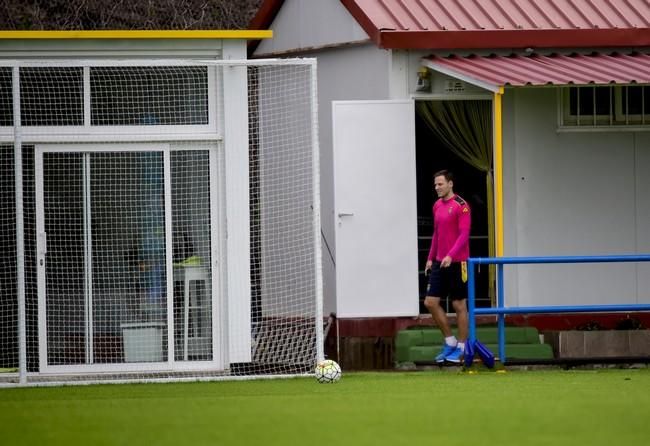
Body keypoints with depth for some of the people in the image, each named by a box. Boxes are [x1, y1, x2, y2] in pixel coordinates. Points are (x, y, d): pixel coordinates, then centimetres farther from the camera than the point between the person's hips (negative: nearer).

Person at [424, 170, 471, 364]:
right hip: (440, 262, 7)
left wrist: (450, 256, -25)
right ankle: (450, 342, 13)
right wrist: (431, 258, 16)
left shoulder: (461, 206, -10)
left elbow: (464, 234, -16)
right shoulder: (437, 205, 13)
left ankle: (460, 348, 8)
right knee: (430, 302, 1)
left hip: (457, 262, -7)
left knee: (459, 305, 0)